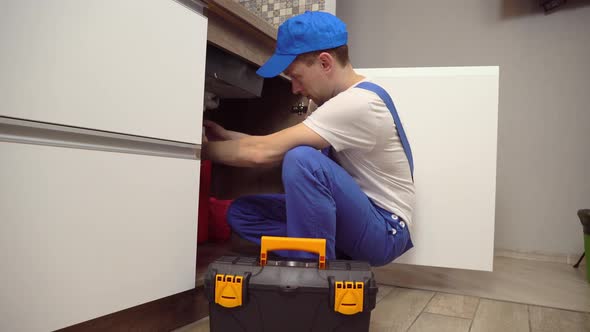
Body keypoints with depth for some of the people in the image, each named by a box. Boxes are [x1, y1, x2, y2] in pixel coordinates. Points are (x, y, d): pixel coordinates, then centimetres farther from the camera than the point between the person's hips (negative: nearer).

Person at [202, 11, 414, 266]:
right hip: (353, 218, 8)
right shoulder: (345, 99, 7)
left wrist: (203, 147, -10)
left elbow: (263, 152, -25)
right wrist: (225, 136, 6)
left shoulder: (358, 103, -23)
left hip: (384, 230, -8)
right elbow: (278, 147, 11)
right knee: (242, 212, -2)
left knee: (301, 159, -32)